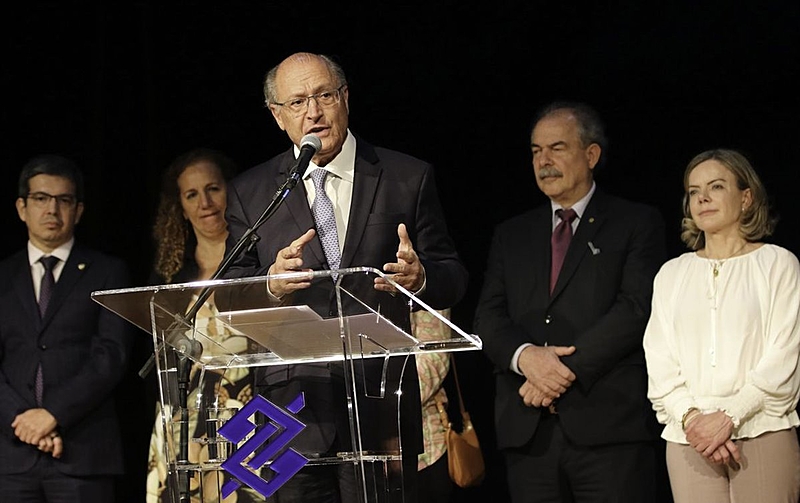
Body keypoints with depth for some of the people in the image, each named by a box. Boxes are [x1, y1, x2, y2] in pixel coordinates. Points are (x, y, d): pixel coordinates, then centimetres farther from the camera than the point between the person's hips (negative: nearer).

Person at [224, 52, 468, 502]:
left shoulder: (408, 178, 8)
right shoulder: (251, 192, 10)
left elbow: (454, 277, 8)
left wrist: (421, 278, -16)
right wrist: (270, 284, -16)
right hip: (291, 409, 1)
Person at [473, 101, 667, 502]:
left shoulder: (636, 224, 7)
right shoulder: (511, 235, 20)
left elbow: (636, 309, -6)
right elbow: (488, 317, 10)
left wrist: (568, 368, -13)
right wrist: (524, 356, -11)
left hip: (609, 424, -4)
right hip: (527, 427, 4)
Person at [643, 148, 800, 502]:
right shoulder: (672, 274, 15)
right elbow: (659, 361, 8)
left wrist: (730, 417, -12)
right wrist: (690, 417, -8)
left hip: (763, 432, -2)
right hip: (689, 437, 3)